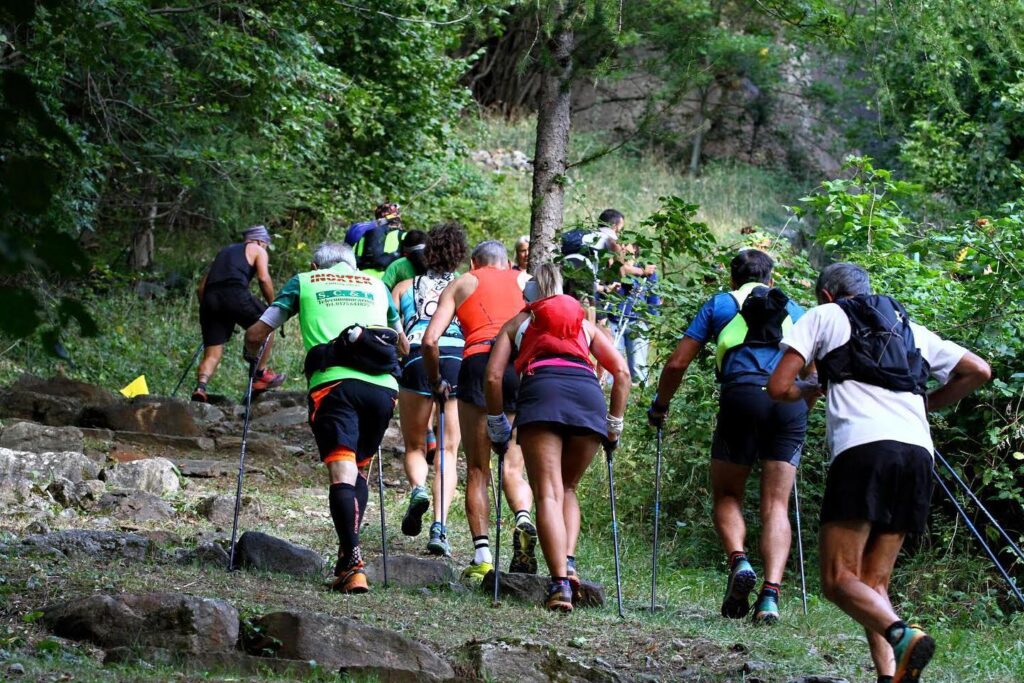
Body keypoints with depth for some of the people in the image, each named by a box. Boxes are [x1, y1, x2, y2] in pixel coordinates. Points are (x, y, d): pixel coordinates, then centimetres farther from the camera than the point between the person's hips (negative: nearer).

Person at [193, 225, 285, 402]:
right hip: (234, 293, -5)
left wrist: (208, 307, 33)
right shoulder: (258, 250, 20)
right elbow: (263, 278, 1)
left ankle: (200, 387, -21)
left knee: (212, 354, 5)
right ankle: (260, 375, 18)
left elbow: (201, 287, 28)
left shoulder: (224, 251, 36)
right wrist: (273, 305, 9)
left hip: (210, 297, 5)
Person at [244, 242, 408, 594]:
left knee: (342, 473, -11)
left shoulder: (304, 282, 22)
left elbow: (255, 335, 22)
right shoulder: (377, 285, 28)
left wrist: (254, 362, 43)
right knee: (359, 470, 19)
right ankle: (349, 553, 9)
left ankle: (353, 564, -27)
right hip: (383, 386, 3)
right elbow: (403, 343, 40)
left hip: (333, 383, -3)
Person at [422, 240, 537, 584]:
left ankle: (482, 555, -5)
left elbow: (430, 340, 9)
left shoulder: (462, 284, 21)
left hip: (480, 363, -1)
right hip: (526, 366, 1)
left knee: (477, 469, 7)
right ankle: (523, 518, -24)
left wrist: (436, 383, 22)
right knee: (512, 466, 8)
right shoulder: (525, 280, 26)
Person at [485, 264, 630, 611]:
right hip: (589, 394, 2)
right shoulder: (585, 324, 35)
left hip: (541, 390, -2)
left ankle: (560, 582, -25)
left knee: (548, 492, -8)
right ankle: (568, 562, -6)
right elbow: (621, 371, 21)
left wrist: (497, 427, 22)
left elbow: (493, 376, 15)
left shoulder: (518, 323, 30)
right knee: (568, 488, 18)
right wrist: (614, 424, 24)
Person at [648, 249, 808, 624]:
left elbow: (677, 363, 15)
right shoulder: (794, 311, 26)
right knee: (775, 506, 5)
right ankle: (771, 592, -11)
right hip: (791, 404, 2)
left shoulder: (720, 304, 20)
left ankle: (738, 561, -12)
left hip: (743, 397, -2)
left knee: (726, 495, 14)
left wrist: (659, 405, 30)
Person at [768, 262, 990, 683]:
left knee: (838, 579, -7)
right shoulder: (910, 329, 29)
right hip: (918, 452, 5)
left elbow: (778, 387, 8)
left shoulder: (826, 316, 17)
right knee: (873, 583, 11)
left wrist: (809, 390, 29)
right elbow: (979, 372, 26)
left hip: (863, 447, -5)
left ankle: (902, 636, -34)